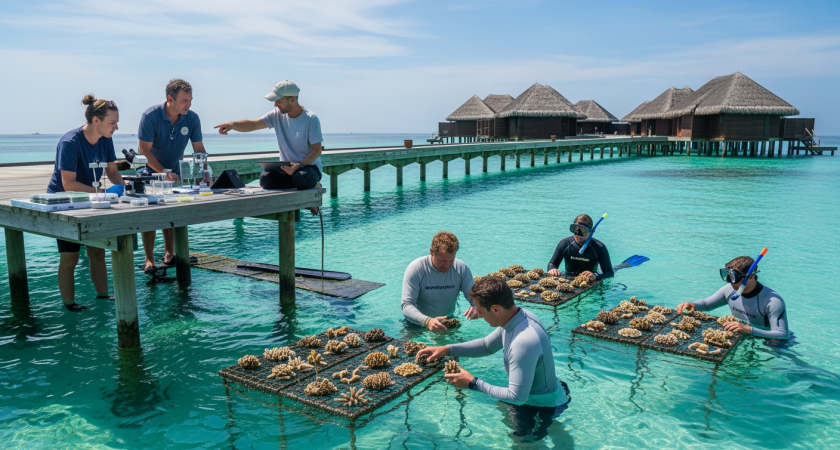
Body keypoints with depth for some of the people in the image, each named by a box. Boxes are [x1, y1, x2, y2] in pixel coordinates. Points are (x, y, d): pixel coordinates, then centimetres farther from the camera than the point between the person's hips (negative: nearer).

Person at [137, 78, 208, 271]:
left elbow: (199, 149, -7)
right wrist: (164, 172, -30)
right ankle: (149, 260, -3)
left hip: (174, 171, 3)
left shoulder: (192, 118, -14)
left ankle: (169, 254, 15)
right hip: (151, 171, -3)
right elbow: (144, 150, -23)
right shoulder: (150, 116, -24)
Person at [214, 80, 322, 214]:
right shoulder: (277, 115, 3)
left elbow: (317, 151, -13)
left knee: (302, 179, -39)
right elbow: (253, 125, -4)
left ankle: (313, 188, -2)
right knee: (266, 178, -27)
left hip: (309, 166, -4)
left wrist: (299, 165, -29)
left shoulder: (311, 119, -11)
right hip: (286, 167, 4)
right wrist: (232, 124, -24)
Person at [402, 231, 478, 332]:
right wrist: (427, 321, -40)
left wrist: (476, 308, -30)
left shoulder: (461, 269, -6)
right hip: (418, 324, -2)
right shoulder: (415, 269, -17)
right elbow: (406, 306, -21)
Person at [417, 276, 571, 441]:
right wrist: (447, 349, -4)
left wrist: (473, 383, -23)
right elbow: (487, 345, 6)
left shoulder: (524, 342, -40)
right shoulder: (518, 316, -12)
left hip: (542, 405, -8)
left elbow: (517, 397, -32)